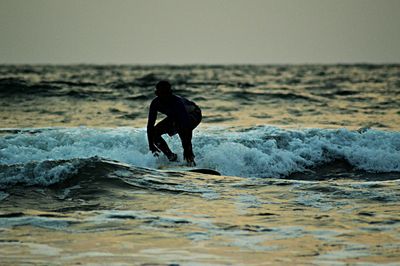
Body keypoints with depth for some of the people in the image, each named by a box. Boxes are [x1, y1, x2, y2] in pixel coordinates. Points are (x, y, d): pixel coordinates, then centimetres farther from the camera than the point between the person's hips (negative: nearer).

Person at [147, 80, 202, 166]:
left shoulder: (178, 102, -41)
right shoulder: (155, 103, -25)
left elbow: (186, 124, -45)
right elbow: (150, 124, -21)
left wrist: (187, 148, -50)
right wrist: (151, 145, -28)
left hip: (194, 115, -6)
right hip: (174, 117, 6)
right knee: (154, 132, -12)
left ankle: (190, 159, -26)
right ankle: (171, 157, 1)